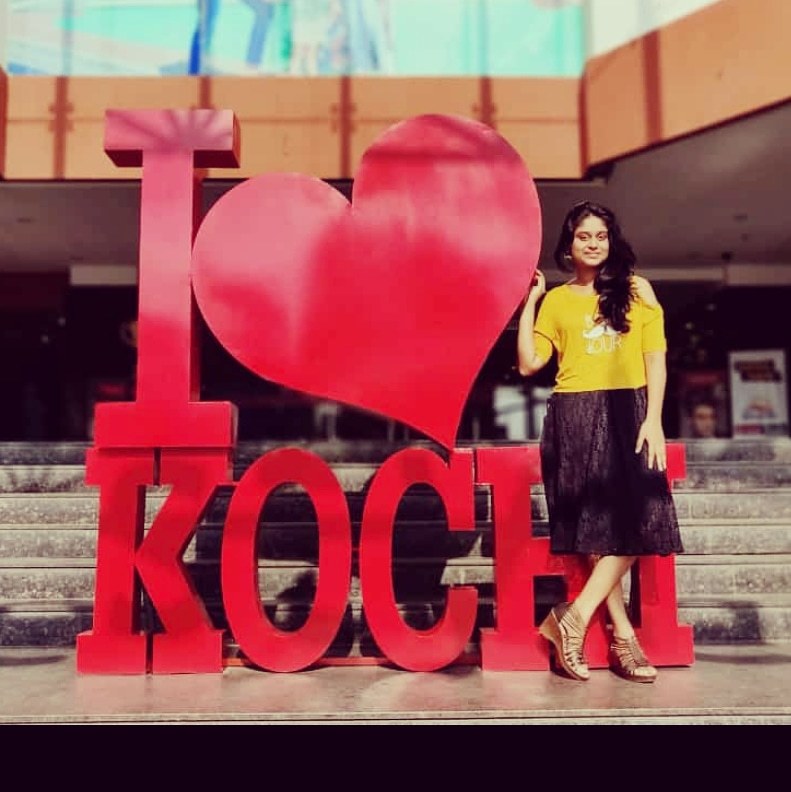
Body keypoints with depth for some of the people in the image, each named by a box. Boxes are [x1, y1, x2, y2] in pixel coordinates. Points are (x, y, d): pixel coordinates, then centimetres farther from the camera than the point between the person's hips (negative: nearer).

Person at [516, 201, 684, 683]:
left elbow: (656, 360, 5)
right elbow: (529, 364, 3)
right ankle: (623, 635, 3)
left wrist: (654, 418, -6)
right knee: (597, 526, -3)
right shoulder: (556, 300, 11)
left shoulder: (637, 289, 11)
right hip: (575, 417, -1)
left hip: (629, 413, 1)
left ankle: (576, 616, -3)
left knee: (634, 520, -10)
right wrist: (528, 303, 3)